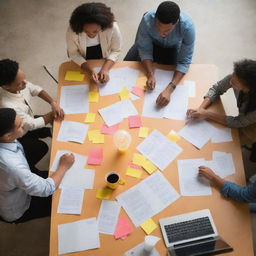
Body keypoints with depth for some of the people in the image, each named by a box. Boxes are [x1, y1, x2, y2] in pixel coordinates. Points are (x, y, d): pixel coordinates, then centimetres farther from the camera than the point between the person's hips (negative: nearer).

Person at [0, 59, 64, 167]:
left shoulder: (20, 84, -24)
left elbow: (36, 90, -6)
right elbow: (32, 125, -29)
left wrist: (53, 103, -21)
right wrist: (53, 113, -19)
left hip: (28, 121, 7)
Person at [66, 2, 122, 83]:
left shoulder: (112, 28, -30)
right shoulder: (72, 31, -31)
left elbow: (115, 51, -17)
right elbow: (73, 53, -18)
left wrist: (105, 69, -31)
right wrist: (90, 70, -31)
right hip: (82, 65, 0)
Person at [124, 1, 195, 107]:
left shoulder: (188, 26, -40)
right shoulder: (147, 20, -38)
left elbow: (184, 61, -34)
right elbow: (145, 50, -25)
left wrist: (169, 89, -46)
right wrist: (150, 75, -41)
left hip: (172, 48, -1)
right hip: (151, 43, 1)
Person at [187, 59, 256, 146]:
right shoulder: (236, 78, -29)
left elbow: (238, 123, -29)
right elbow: (216, 88, -14)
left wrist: (207, 114, -32)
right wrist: (200, 109, -29)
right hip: (243, 116, 4)